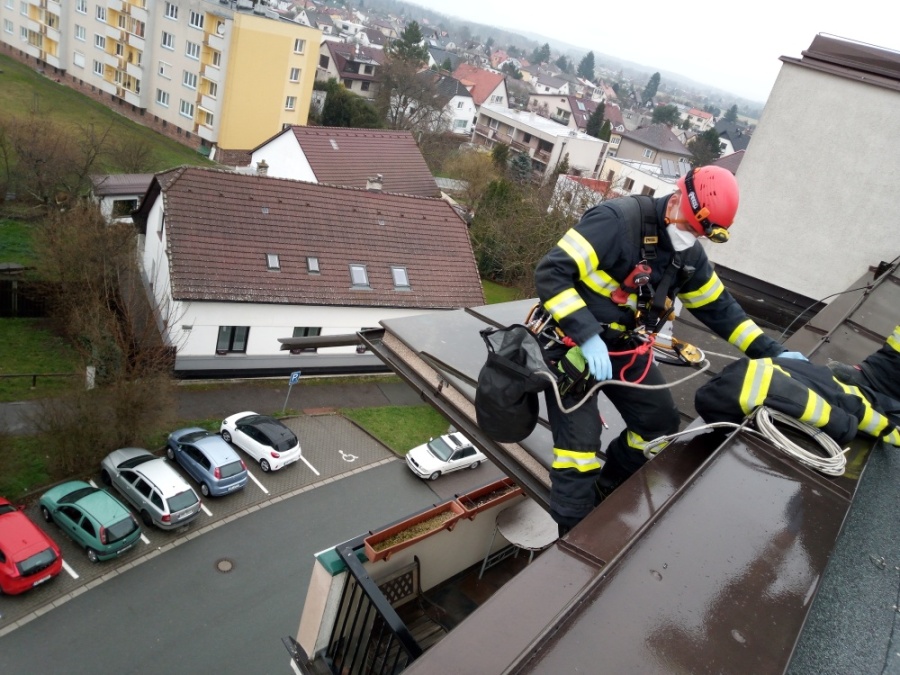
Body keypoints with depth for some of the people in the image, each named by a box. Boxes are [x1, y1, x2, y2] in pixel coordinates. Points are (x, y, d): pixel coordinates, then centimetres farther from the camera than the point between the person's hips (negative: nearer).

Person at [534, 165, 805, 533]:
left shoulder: (689, 255, 1)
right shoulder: (617, 220, -25)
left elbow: (719, 307, 11)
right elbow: (550, 273, -29)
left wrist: (771, 350, 4)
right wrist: (588, 335, -36)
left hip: (624, 348, 8)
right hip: (574, 344, -8)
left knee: (660, 424, 12)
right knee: (580, 443, -11)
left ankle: (604, 494, 32)